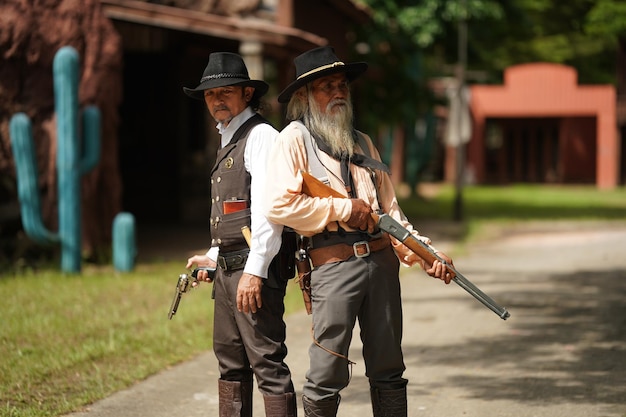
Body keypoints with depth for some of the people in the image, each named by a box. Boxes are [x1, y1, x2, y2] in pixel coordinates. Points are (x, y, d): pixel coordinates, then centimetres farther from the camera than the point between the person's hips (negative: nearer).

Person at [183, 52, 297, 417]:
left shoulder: (260, 136, -9)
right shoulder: (228, 142, 20)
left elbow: (267, 208, -19)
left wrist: (254, 270, -25)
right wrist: (215, 257, 22)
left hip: (254, 269, -10)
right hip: (228, 270, 10)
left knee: (267, 362, -11)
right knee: (231, 362, 15)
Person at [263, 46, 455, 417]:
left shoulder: (361, 142, 20)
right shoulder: (294, 139, 0)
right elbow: (279, 205, -13)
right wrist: (345, 209, -8)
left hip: (382, 259, 6)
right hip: (334, 264, -6)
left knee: (388, 371, 9)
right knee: (328, 376, -5)